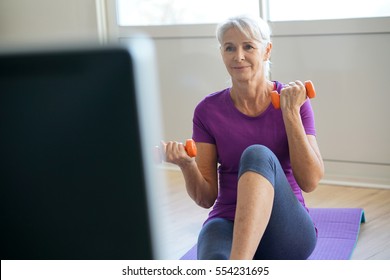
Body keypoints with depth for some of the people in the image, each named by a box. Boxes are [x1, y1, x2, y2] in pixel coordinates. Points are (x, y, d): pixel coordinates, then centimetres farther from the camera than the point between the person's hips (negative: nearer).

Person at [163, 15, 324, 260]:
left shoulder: (294, 102, -1)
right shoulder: (208, 110, 3)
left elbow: (310, 182, -10)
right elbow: (206, 197, 2)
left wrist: (290, 112, -16)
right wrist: (187, 164, -19)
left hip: (287, 232, -1)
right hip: (228, 223, 1)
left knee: (257, 154, -35)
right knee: (215, 263, -40)